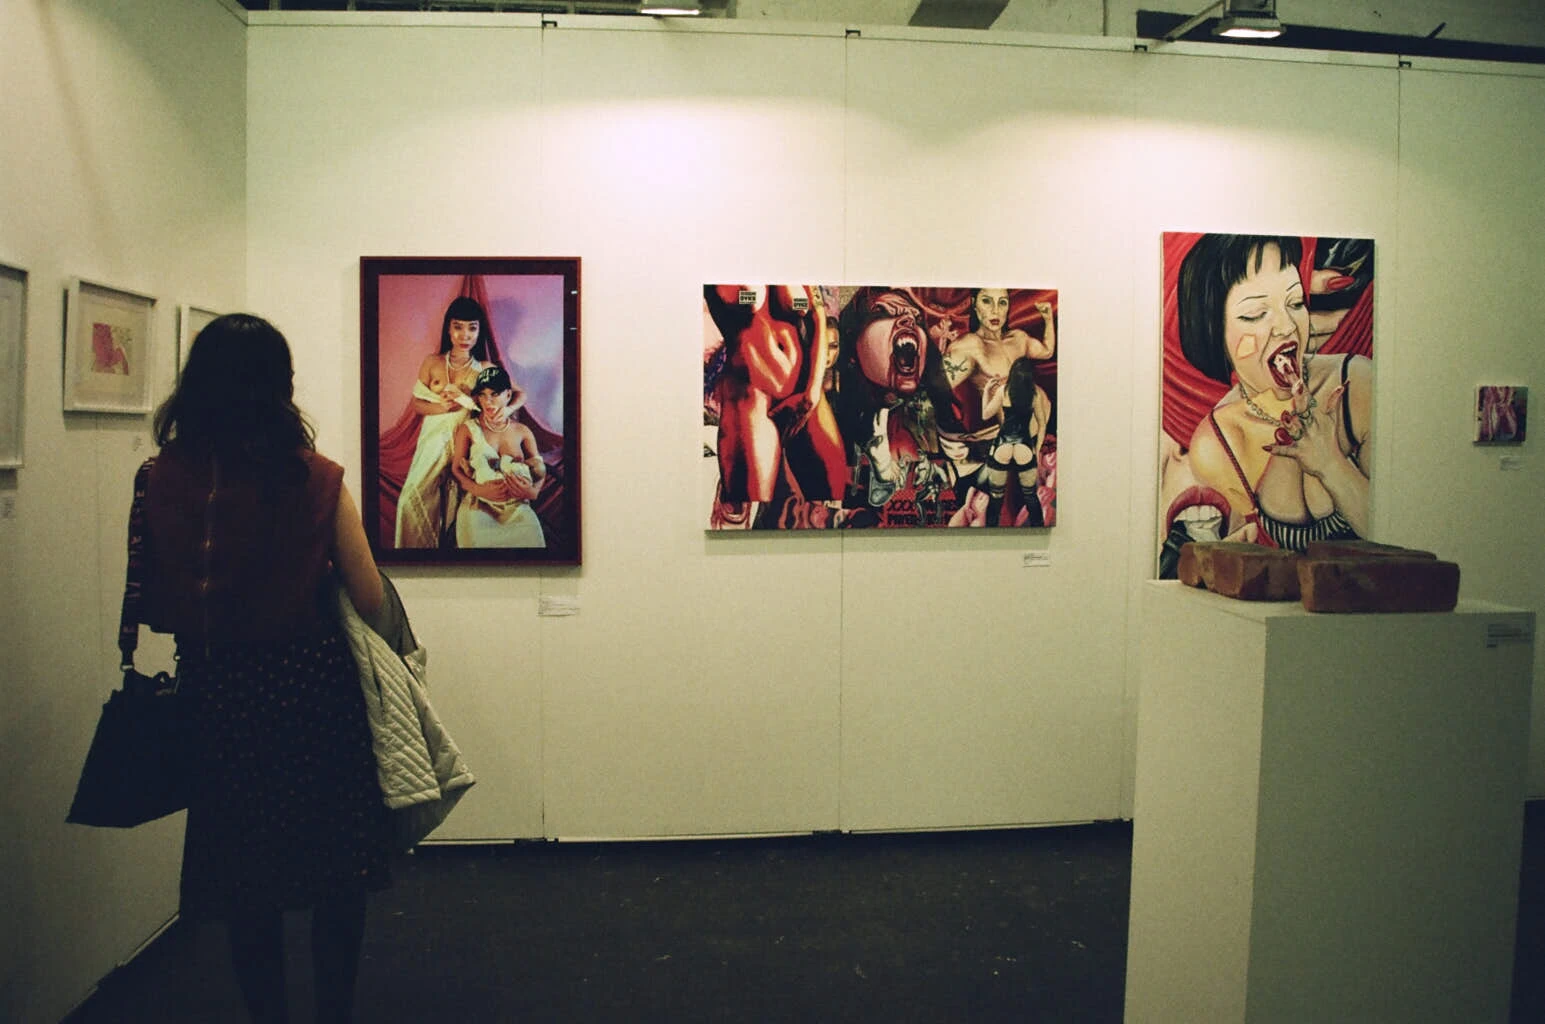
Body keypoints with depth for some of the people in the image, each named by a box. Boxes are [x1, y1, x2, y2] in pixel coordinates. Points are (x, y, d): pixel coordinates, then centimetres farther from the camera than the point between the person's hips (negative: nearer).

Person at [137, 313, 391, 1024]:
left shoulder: (162, 480, -5)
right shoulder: (315, 478, -11)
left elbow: (151, 609, -1)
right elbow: (369, 600, -9)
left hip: (217, 694, 2)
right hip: (314, 686, -2)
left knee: (247, 886, 18)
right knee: (339, 874, 16)